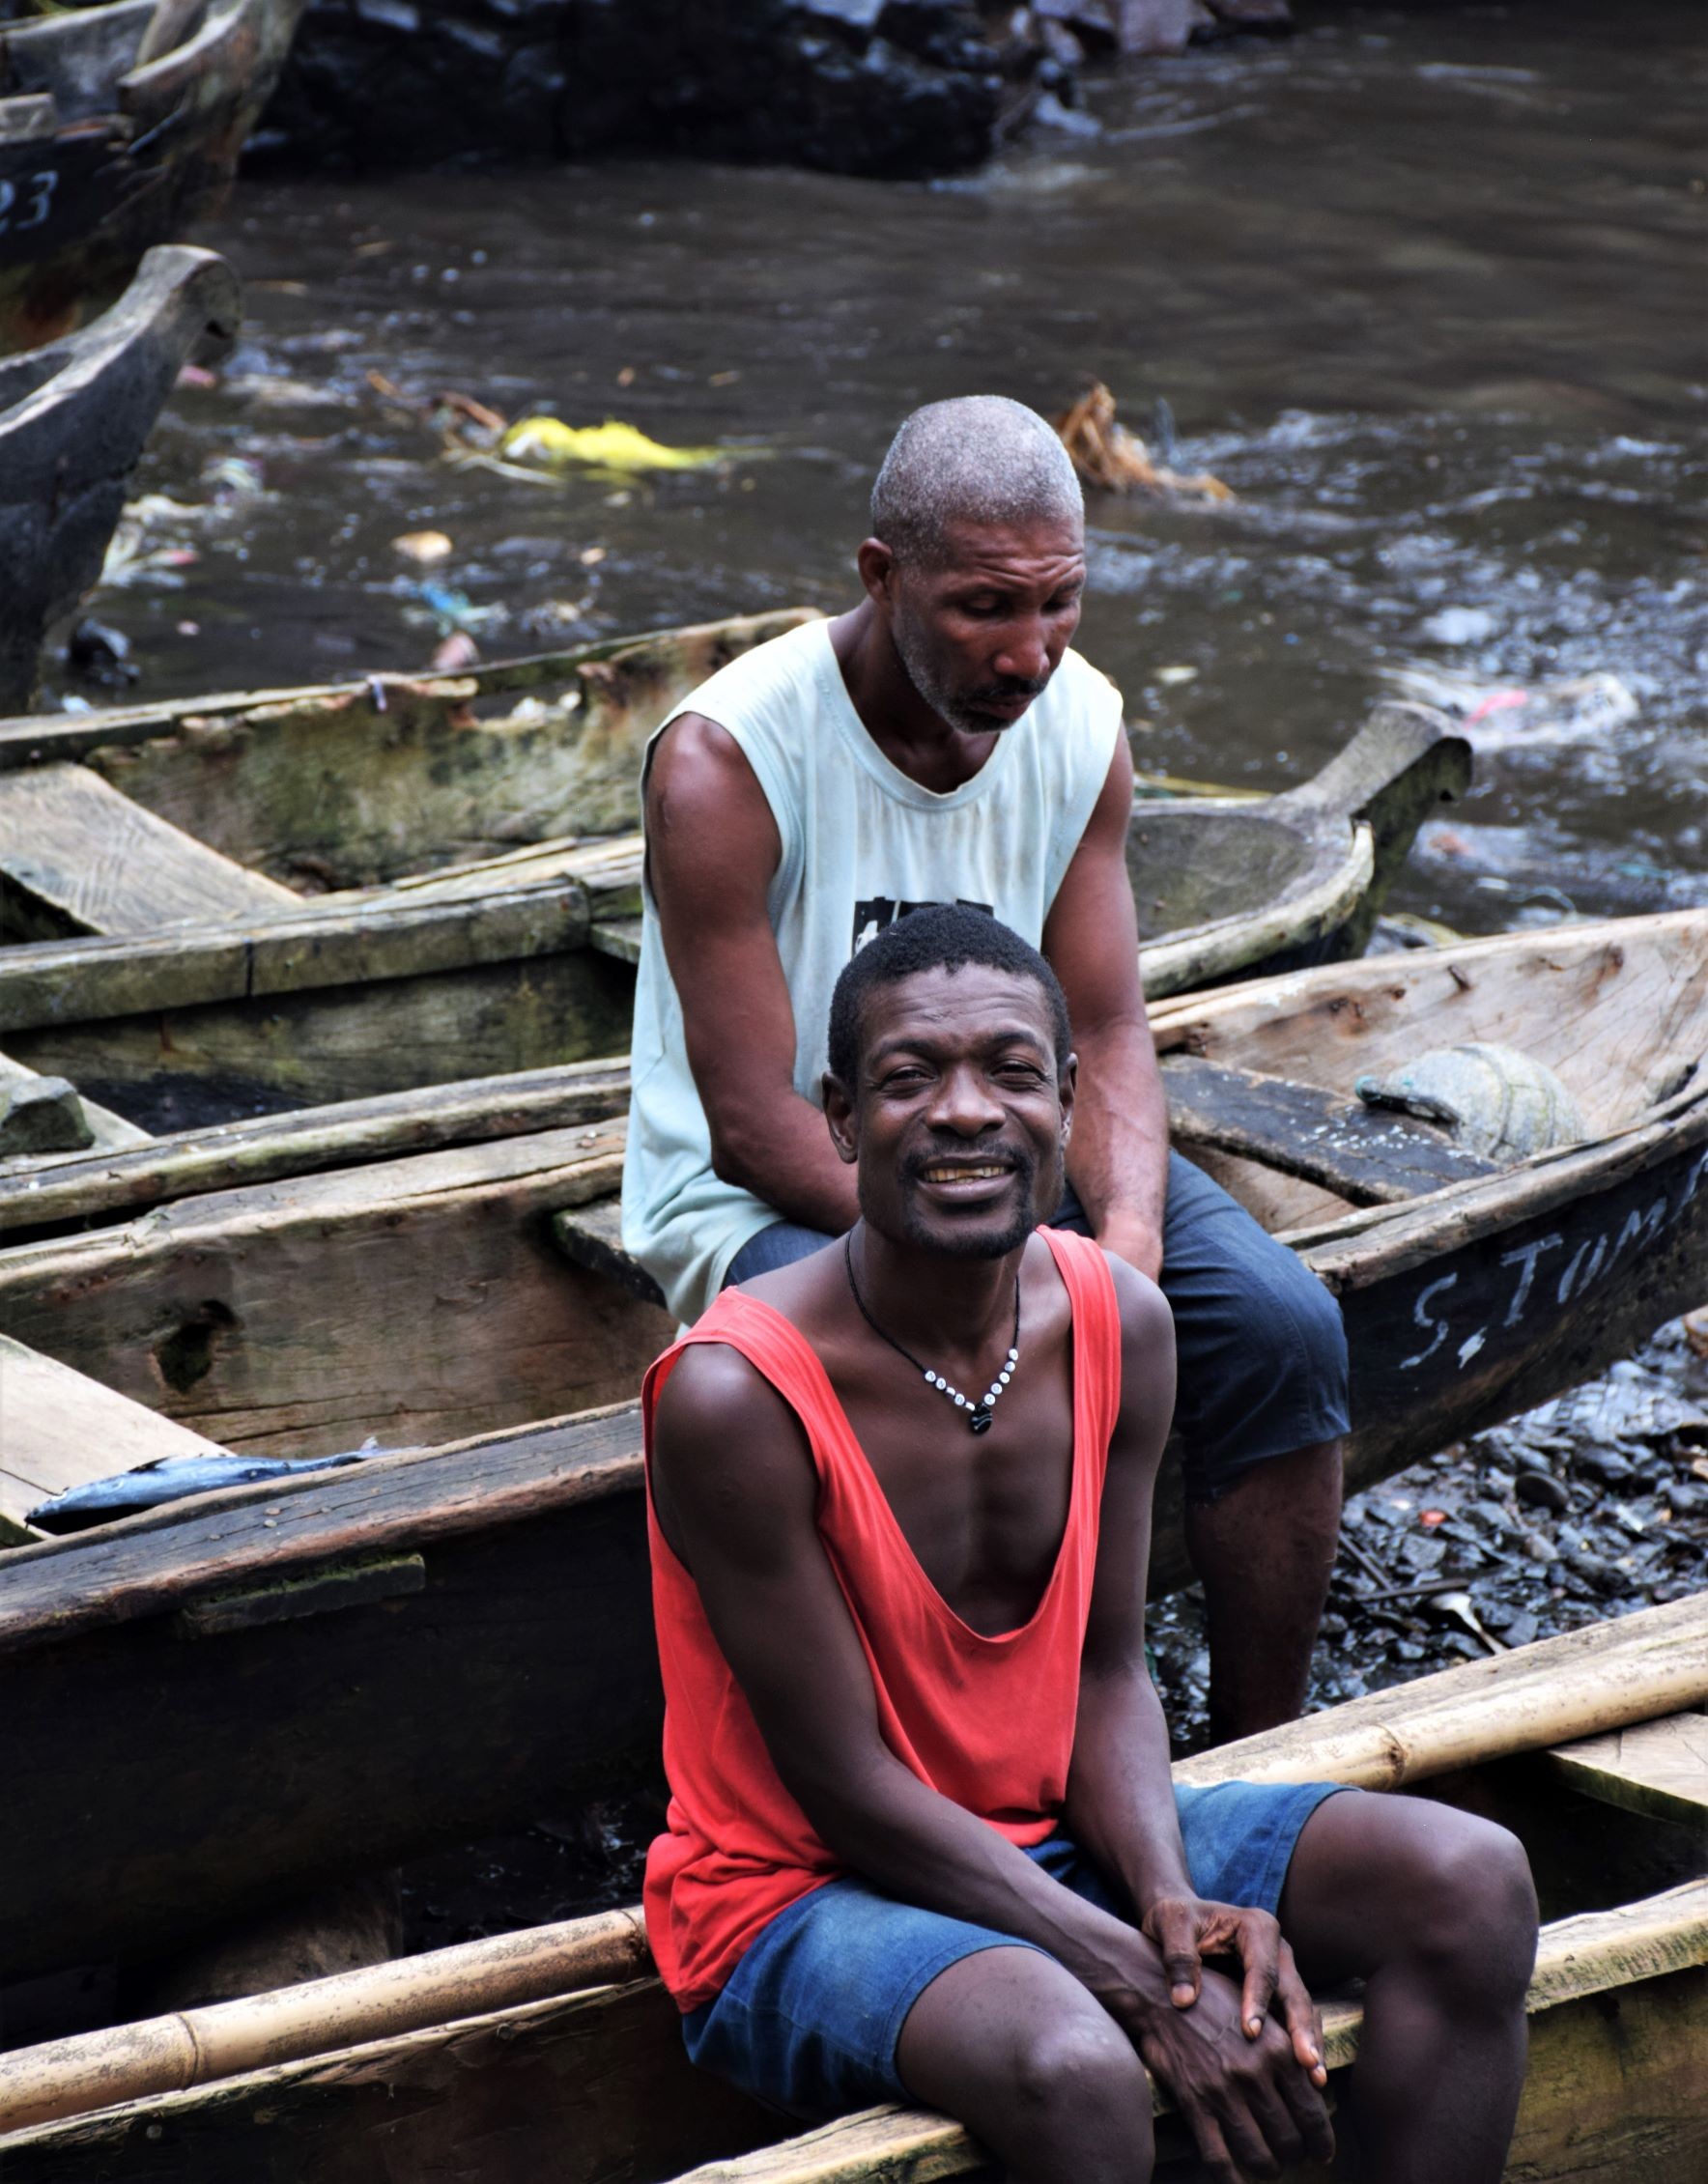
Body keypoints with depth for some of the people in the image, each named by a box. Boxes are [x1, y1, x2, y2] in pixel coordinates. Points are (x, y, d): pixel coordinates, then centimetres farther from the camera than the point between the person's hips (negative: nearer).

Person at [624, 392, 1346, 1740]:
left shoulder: (1082, 728, -4)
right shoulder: (726, 763, -22)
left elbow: (1104, 1036, -3)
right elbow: (754, 1125, -22)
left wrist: (1129, 1233, -24)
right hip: (764, 1198, -5)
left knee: (1282, 1324, -16)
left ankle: (1260, 1748, -1)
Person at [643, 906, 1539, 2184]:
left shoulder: (1120, 1324, -4)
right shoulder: (735, 1396, -25)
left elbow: (1109, 1672, 3)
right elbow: (844, 1787, -20)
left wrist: (1175, 1908, -17)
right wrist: (1150, 1988, -24)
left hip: (1048, 1840, 7)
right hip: (804, 1894, -7)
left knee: (1472, 1885, -9)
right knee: (1074, 2067, -38)